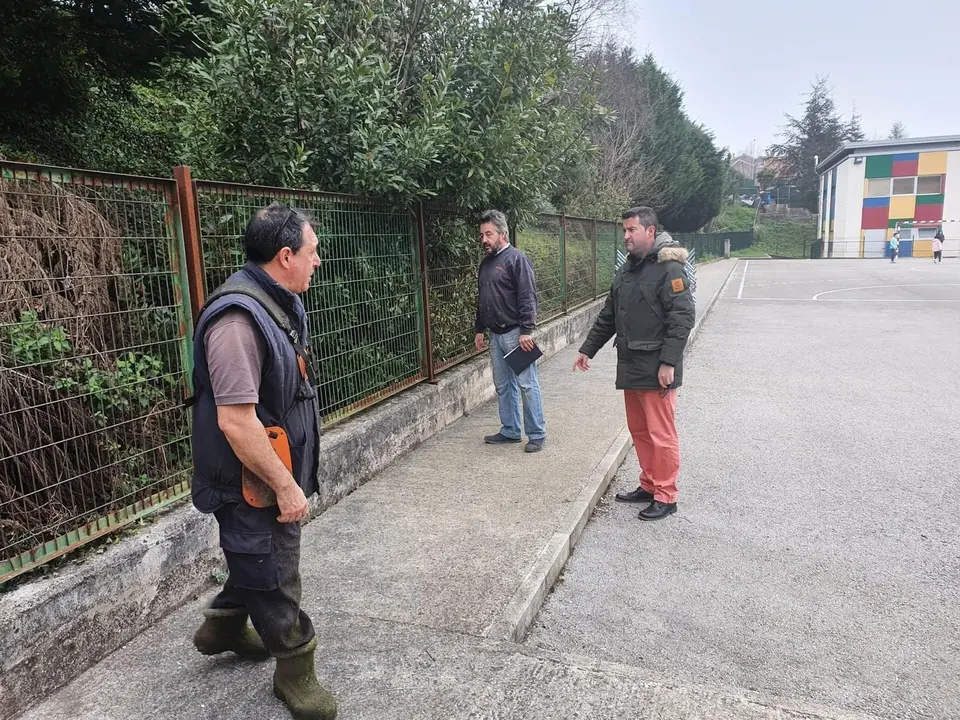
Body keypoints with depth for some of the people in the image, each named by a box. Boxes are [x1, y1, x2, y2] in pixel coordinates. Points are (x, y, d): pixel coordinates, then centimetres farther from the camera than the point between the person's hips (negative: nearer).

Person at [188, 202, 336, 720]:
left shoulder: (280, 303, 5)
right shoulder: (238, 319, -28)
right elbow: (236, 421, -30)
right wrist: (285, 485, -22)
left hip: (279, 468, 10)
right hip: (253, 481, -10)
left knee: (260, 557, 27)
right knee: (275, 578, 8)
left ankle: (222, 629, 51)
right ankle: (295, 672, 28)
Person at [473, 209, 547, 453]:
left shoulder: (517, 259, -10)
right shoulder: (486, 263, 16)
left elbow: (528, 298, -16)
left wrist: (526, 331, -21)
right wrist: (479, 329, 21)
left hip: (516, 333, -8)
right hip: (495, 335, 9)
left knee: (527, 385, -3)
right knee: (503, 385, 14)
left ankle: (537, 434, 7)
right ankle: (510, 431, 25)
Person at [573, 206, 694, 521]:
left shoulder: (668, 269, -12)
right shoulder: (626, 270, 16)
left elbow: (682, 318, -18)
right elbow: (608, 316, 22)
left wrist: (668, 362, -22)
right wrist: (588, 349, 21)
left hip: (656, 369, -9)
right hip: (631, 366, 9)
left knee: (661, 434, -2)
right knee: (639, 430, 16)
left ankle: (665, 496, 9)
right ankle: (648, 486, 29)